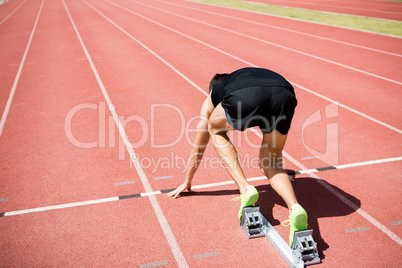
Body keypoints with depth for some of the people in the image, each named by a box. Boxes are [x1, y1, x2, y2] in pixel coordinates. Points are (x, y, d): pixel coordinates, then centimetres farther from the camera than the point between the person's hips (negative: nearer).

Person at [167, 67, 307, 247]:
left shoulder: (212, 97, 39)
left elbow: (198, 146, 46)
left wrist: (187, 182, 58)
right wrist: (267, 162, 77)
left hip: (245, 96, -3)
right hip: (285, 94, 4)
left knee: (215, 130, 29)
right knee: (272, 165, 21)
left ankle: (245, 189, 13)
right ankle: (294, 207, -9)